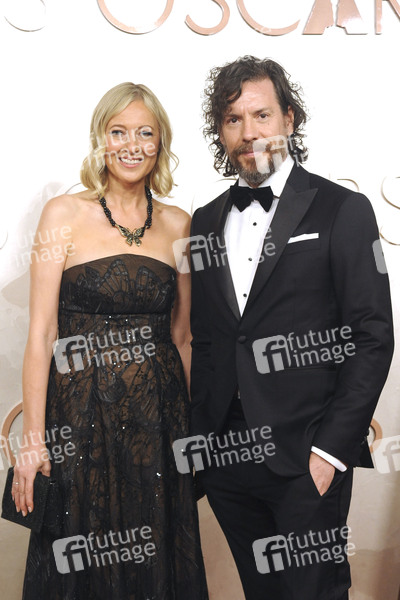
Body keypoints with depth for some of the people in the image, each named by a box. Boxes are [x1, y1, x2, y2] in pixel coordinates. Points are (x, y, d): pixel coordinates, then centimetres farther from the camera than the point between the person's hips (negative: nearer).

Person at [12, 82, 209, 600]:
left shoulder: (178, 225, 7)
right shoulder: (65, 215, -3)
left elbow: (180, 335, 12)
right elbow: (41, 333, -6)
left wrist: (194, 428, 9)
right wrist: (33, 440, -10)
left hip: (159, 418, 3)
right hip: (81, 418, -2)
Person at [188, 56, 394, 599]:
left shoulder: (343, 211, -4)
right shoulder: (205, 222, 10)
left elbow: (373, 338, -7)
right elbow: (202, 339, 12)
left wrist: (332, 449, -12)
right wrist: (199, 440, 6)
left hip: (307, 457, -4)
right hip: (225, 455, 5)